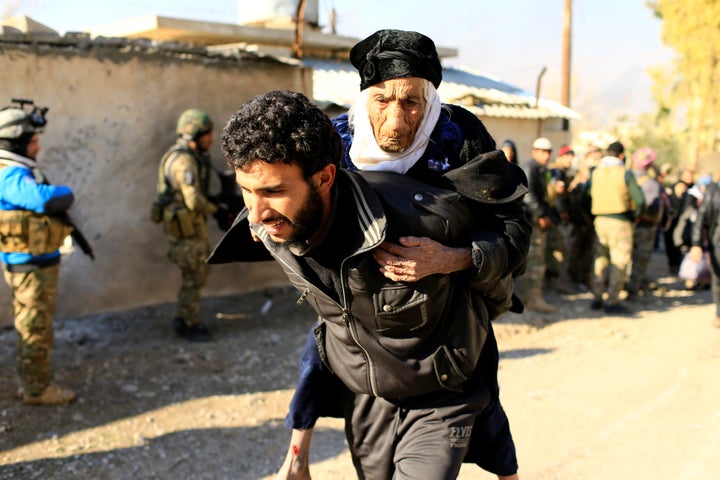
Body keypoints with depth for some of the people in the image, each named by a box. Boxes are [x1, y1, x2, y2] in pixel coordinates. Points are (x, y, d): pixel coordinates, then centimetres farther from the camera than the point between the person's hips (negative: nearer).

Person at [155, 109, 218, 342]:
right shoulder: (183, 161, -21)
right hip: (185, 227, -10)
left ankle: (183, 319, 28)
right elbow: (194, 200, -27)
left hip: (193, 225, 10)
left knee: (196, 274, 18)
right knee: (194, 277, 0)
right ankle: (191, 325, 13)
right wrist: (213, 208, -11)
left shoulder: (191, 157, 11)